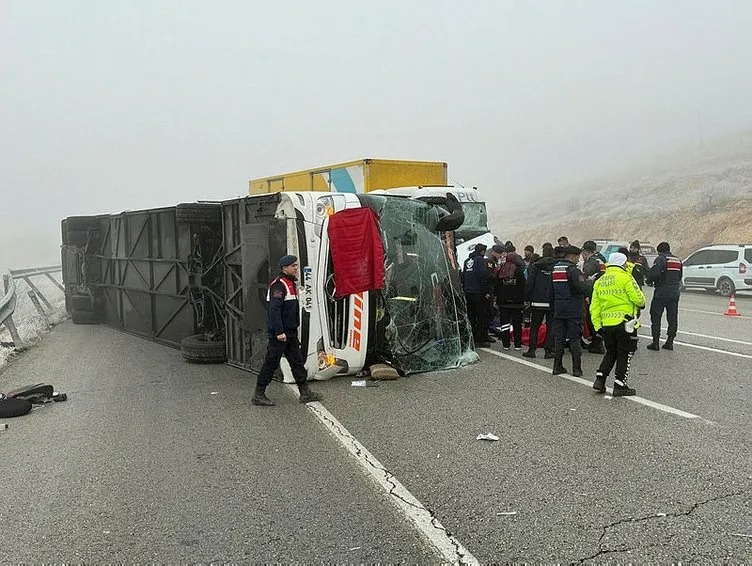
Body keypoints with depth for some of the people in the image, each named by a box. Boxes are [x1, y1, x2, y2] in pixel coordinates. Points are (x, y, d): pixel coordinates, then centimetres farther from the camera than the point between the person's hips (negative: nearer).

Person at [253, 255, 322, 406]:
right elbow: (274, 310, -23)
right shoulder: (278, 285, -16)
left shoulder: (290, 283, 16)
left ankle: (305, 392, 18)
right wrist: (279, 332, -27)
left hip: (290, 331, 10)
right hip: (280, 333, -10)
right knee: (271, 363, -3)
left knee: (297, 361, 12)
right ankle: (258, 395, 7)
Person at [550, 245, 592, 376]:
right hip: (573, 310, -6)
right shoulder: (573, 270, -13)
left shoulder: (555, 269, 11)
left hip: (558, 310, 6)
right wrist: (590, 283, 0)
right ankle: (576, 368, 2)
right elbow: (584, 288, -20)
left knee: (558, 338, 9)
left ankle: (557, 366, 11)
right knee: (575, 339, 0)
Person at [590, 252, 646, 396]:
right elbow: (638, 298, -12)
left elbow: (594, 307, 10)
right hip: (624, 323, -6)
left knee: (611, 353, 19)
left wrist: (597, 325, 13)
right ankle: (619, 386, 6)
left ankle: (600, 380, 10)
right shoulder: (625, 278, -10)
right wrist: (642, 303, 11)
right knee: (625, 354, 4)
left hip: (606, 324, 6)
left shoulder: (599, 281, 11)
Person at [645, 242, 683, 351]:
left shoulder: (660, 259, -10)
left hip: (661, 292, -6)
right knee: (672, 318, 10)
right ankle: (670, 342, 13)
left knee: (656, 317, 1)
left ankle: (656, 342, 0)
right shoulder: (678, 260, 13)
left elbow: (654, 273, -23)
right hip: (675, 292, 7)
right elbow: (679, 277, 15)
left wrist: (649, 280, -6)